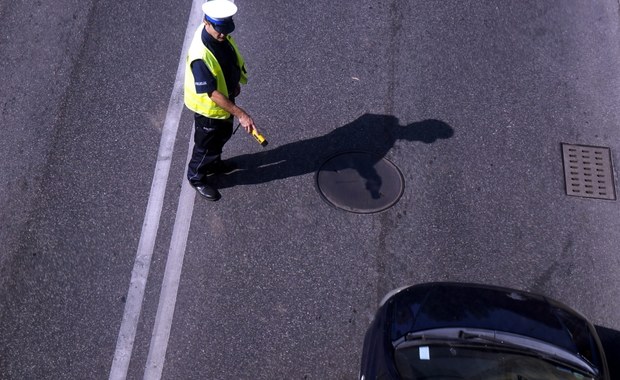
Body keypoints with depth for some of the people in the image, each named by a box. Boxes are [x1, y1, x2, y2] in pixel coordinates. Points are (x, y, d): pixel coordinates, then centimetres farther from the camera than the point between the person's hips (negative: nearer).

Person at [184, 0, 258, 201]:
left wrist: (235, 82, 14)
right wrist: (240, 114, -36)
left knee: (223, 135, 30)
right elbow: (212, 93, -36)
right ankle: (196, 177, 42)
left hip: (225, 98, 8)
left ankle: (214, 163, 57)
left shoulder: (220, 34, -13)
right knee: (207, 144, 14)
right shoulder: (200, 55, -39)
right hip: (209, 107, -8)